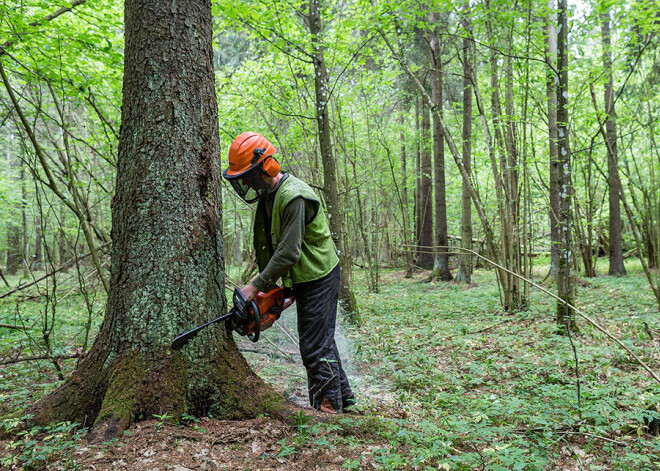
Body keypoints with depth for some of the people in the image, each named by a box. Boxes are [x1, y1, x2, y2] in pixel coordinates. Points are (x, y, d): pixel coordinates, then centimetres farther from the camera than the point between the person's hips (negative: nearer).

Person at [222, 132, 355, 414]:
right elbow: (266, 246, 9)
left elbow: (288, 253, -28)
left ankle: (326, 406, 10)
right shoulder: (267, 196, 6)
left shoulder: (294, 197, -25)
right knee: (320, 340, 18)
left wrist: (256, 287, -23)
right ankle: (342, 396, 33)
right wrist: (268, 285, 3)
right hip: (304, 278, 10)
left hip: (319, 278, -10)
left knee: (315, 347, -4)